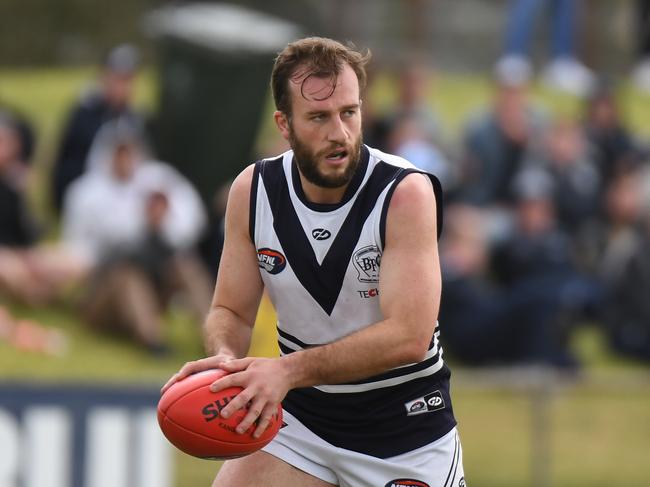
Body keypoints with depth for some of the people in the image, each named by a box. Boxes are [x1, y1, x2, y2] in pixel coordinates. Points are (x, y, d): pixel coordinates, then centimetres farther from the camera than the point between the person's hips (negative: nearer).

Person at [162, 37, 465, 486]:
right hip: (301, 417, 3)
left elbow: (408, 336, -28)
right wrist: (226, 359, -24)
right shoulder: (253, 191, -7)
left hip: (405, 428, -3)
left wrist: (289, 371, -38)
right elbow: (231, 311, 1)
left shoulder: (405, 193, -20)